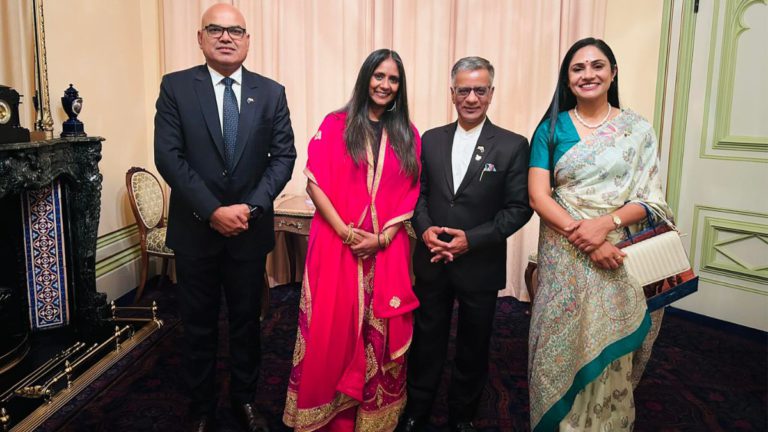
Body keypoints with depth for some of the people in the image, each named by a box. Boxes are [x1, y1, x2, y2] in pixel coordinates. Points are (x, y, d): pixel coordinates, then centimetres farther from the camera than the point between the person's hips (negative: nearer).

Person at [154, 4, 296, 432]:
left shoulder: (271, 93, 3)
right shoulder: (176, 87, -2)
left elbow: (284, 156, -2)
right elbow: (168, 156, -10)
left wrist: (250, 208, -15)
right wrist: (212, 211, -17)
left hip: (250, 229, 1)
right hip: (195, 230, -1)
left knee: (247, 320, 15)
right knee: (199, 325, 13)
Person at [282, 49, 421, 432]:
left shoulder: (408, 135, 9)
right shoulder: (335, 125, 2)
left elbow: (410, 195, 4)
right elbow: (314, 182, -4)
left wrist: (383, 237, -10)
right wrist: (345, 231, -13)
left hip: (386, 249, 2)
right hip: (337, 244, -2)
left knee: (380, 332, 9)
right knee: (332, 329, 5)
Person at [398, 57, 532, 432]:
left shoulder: (513, 145, -6)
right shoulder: (431, 140, 4)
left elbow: (519, 208, -8)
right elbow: (418, 193, 6)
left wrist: (471, 239, -17)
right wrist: (425, 228, -13)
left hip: (480, 266, -2)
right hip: (432, 262, 2)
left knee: (473, 345, 15)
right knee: (427, 340, 14)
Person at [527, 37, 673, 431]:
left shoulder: (638, 130, 3)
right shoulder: (551, 128, 1)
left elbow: (650, 199, 0)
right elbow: (538, 196, -6)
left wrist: (606, 224, -19)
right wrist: (583, 237, -18)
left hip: (617, 256, 1)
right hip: (563, 255, 0)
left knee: (607, 351, 11)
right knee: (562, 343, 9)